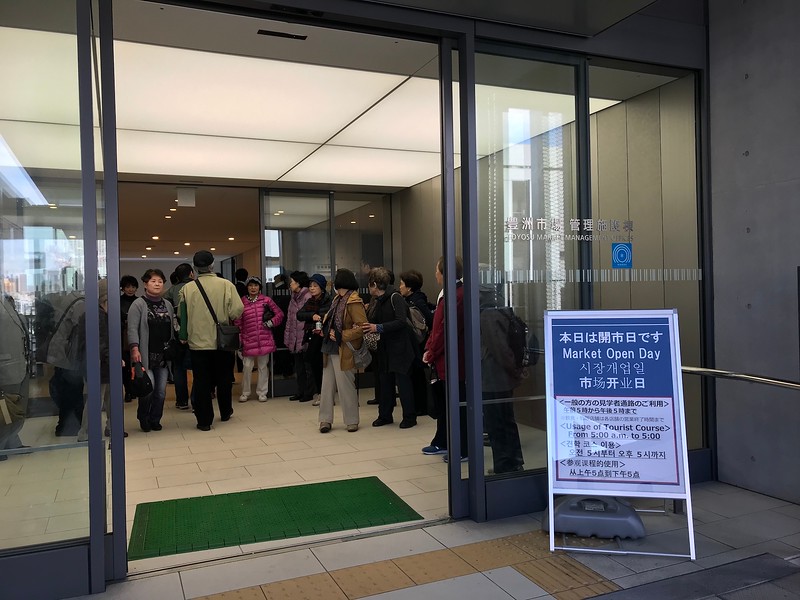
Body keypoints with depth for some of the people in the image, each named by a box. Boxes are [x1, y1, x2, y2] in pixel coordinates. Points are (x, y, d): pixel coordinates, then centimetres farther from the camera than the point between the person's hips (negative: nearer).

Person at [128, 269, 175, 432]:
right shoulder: (138, 304, -2)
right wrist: (135, 349, -20)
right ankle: (143, 419, 15)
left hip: (163, 356, 5)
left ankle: (155, 420, 20)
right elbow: (132, 329, -9)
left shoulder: (167, 305, 14)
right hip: (146, 356, -5)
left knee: (161, 391, 5)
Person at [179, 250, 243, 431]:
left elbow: (181, 314, 0)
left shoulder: (187, 288, -6)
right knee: (224, 379, 18)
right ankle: (225, 412, 33)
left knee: (201, 382, 8)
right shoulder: (226, 285, -10)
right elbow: (237, 311, -16)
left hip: (197, 342, 0)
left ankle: (204, 420, 10)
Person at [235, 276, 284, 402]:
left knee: (263, 366, 7)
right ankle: (245, 393, 17)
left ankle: (262, 393, 19)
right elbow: (238, 322, 6)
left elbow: (280, 314, 10)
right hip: (248, 340, 0)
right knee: (247, 366, 1)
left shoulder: (266, 300, 4)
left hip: (264, 339, 0)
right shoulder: (242, 302, 4)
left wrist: (271, 322, -4)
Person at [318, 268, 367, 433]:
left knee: (346, 386, 1)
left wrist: (341, 336, -19)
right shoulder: (338, 299, 13)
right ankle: (325, 419, 17)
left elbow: (362, 326, -20)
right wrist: (326, 330, 8)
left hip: (343, 351, -8)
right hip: (330, 349, 8)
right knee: (327, 385, 10)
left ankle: (352, 420, 15)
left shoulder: (354, 302, -14)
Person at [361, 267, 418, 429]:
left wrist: (378, 328, -26)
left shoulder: (395, 298, -14)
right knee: (385, 382, 12)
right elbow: (373, 322, 17)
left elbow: (401, 322, -25)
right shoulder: (379, 302, 12)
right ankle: (385, 415, 23)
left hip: (400, 348, -8)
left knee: (403, 382, -1)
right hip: (385, 349, 8)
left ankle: (409, 417, 10)